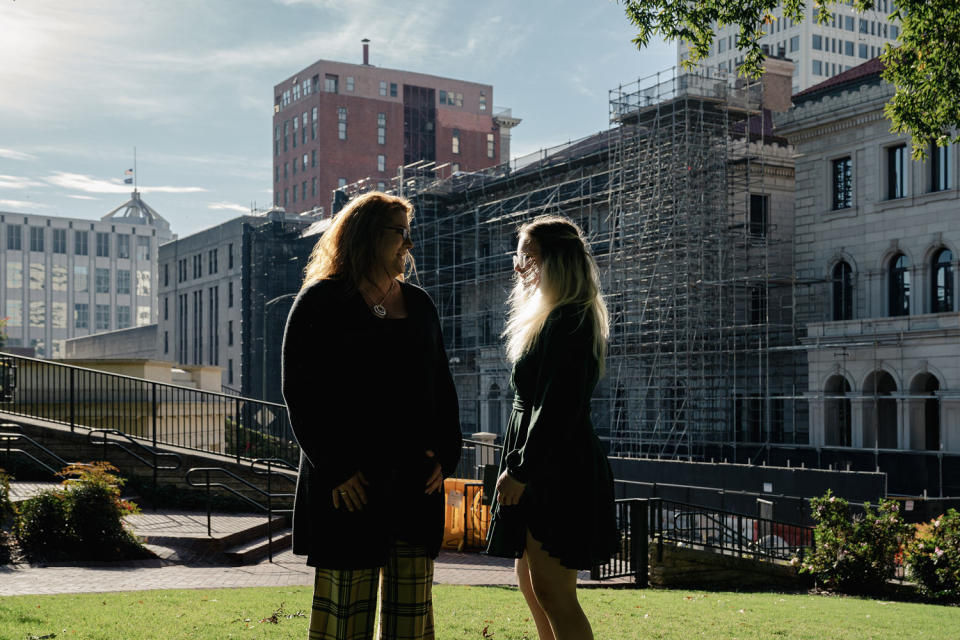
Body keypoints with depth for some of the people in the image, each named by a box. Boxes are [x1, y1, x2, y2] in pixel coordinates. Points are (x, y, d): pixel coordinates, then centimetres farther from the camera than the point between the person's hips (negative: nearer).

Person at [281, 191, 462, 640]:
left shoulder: (419, 305, 14)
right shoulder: (320, 302, -2)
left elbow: (442, 386, 17)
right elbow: (301, 392, -8)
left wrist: (446, 453, 3)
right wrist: (336, 468, -14)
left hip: (416, 482, 5)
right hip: (349, 485, -5)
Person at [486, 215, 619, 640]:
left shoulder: (567, 321, -15)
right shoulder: (557, 318, 18)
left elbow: (559, 406, -22)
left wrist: (521, 470, -19)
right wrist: (518, 468, 18)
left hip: (558, 473, -11)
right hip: (543, 469, 11)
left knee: (551, 589, -8)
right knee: (530, 580, 16)